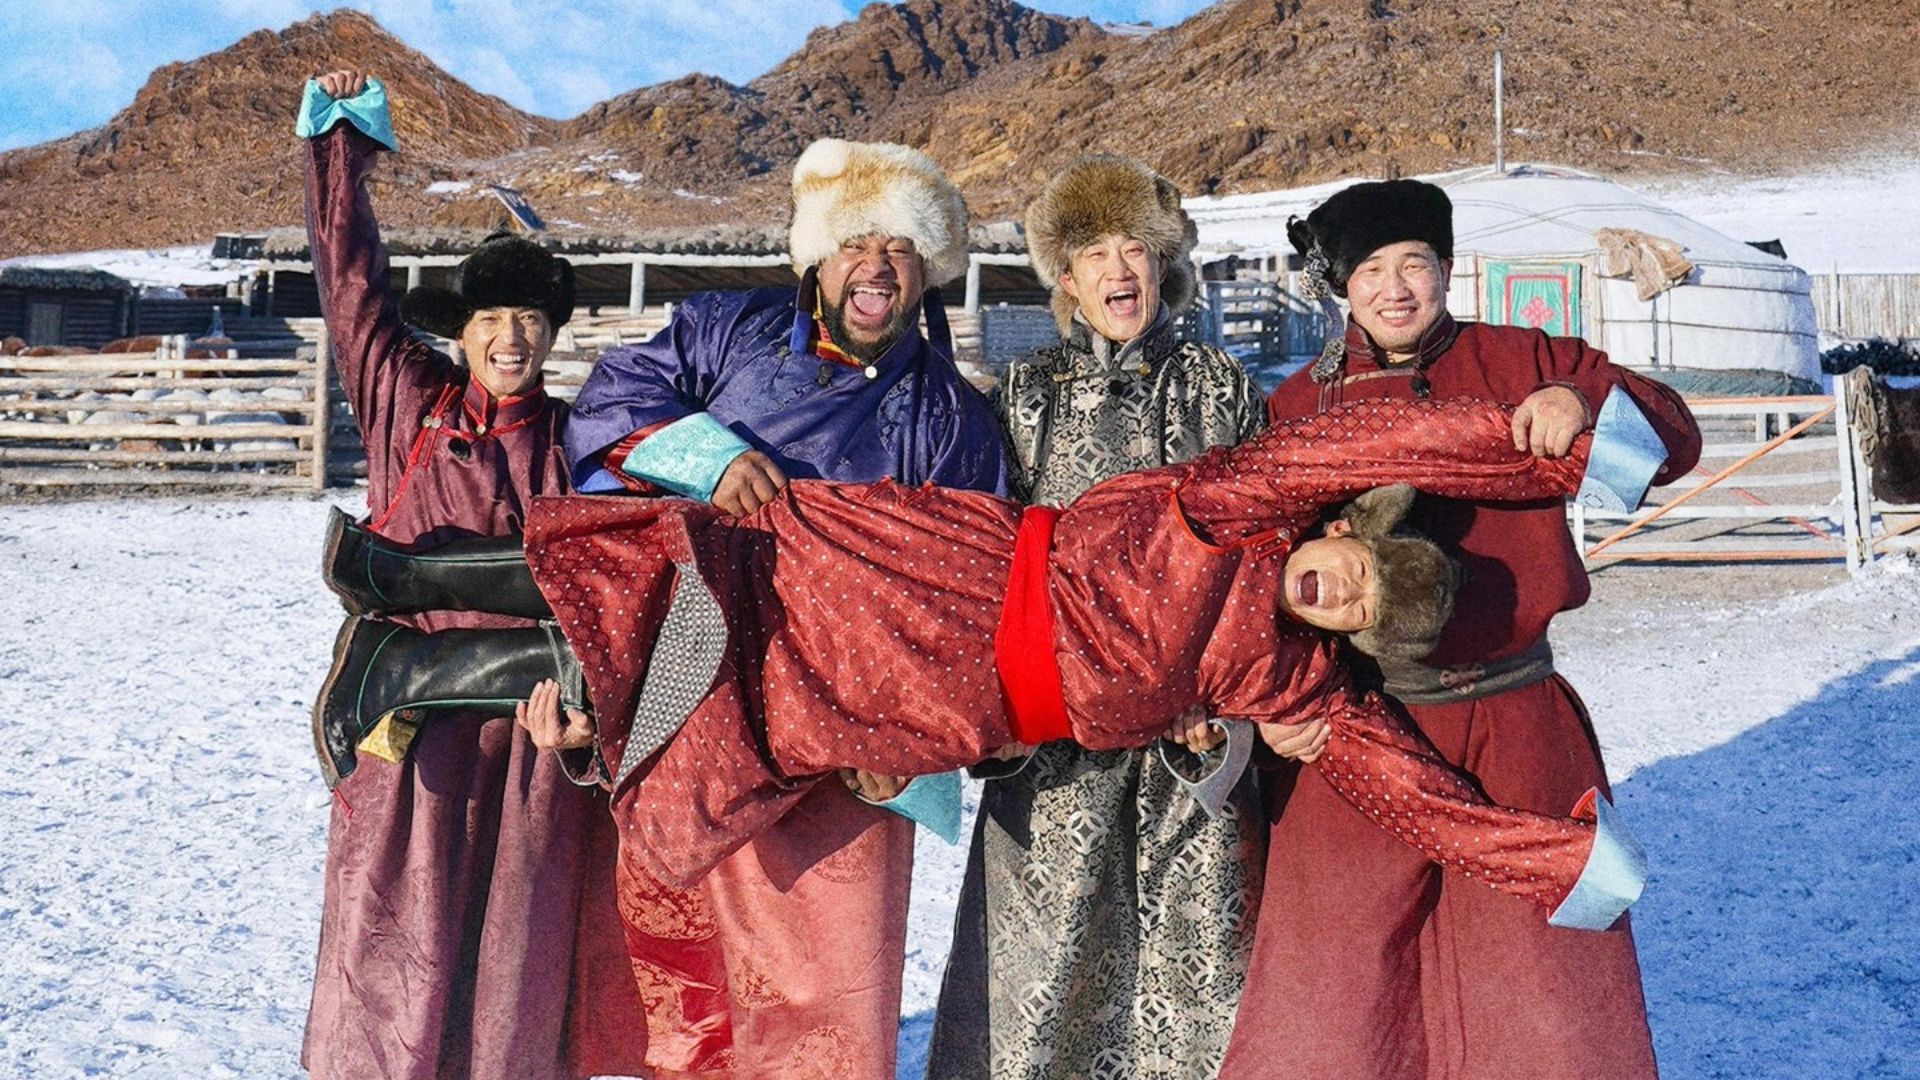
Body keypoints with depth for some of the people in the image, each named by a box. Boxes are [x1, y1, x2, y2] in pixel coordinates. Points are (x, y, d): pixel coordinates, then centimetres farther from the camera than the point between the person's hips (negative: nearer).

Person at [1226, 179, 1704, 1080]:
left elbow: (1674, 440, 1)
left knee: (1548, 988, 10)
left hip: (1519, 729, 1)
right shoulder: (1298, 407, 7)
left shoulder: (1523, 363, 7)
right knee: (1330, 985, 6)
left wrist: (1584, 401, -19)